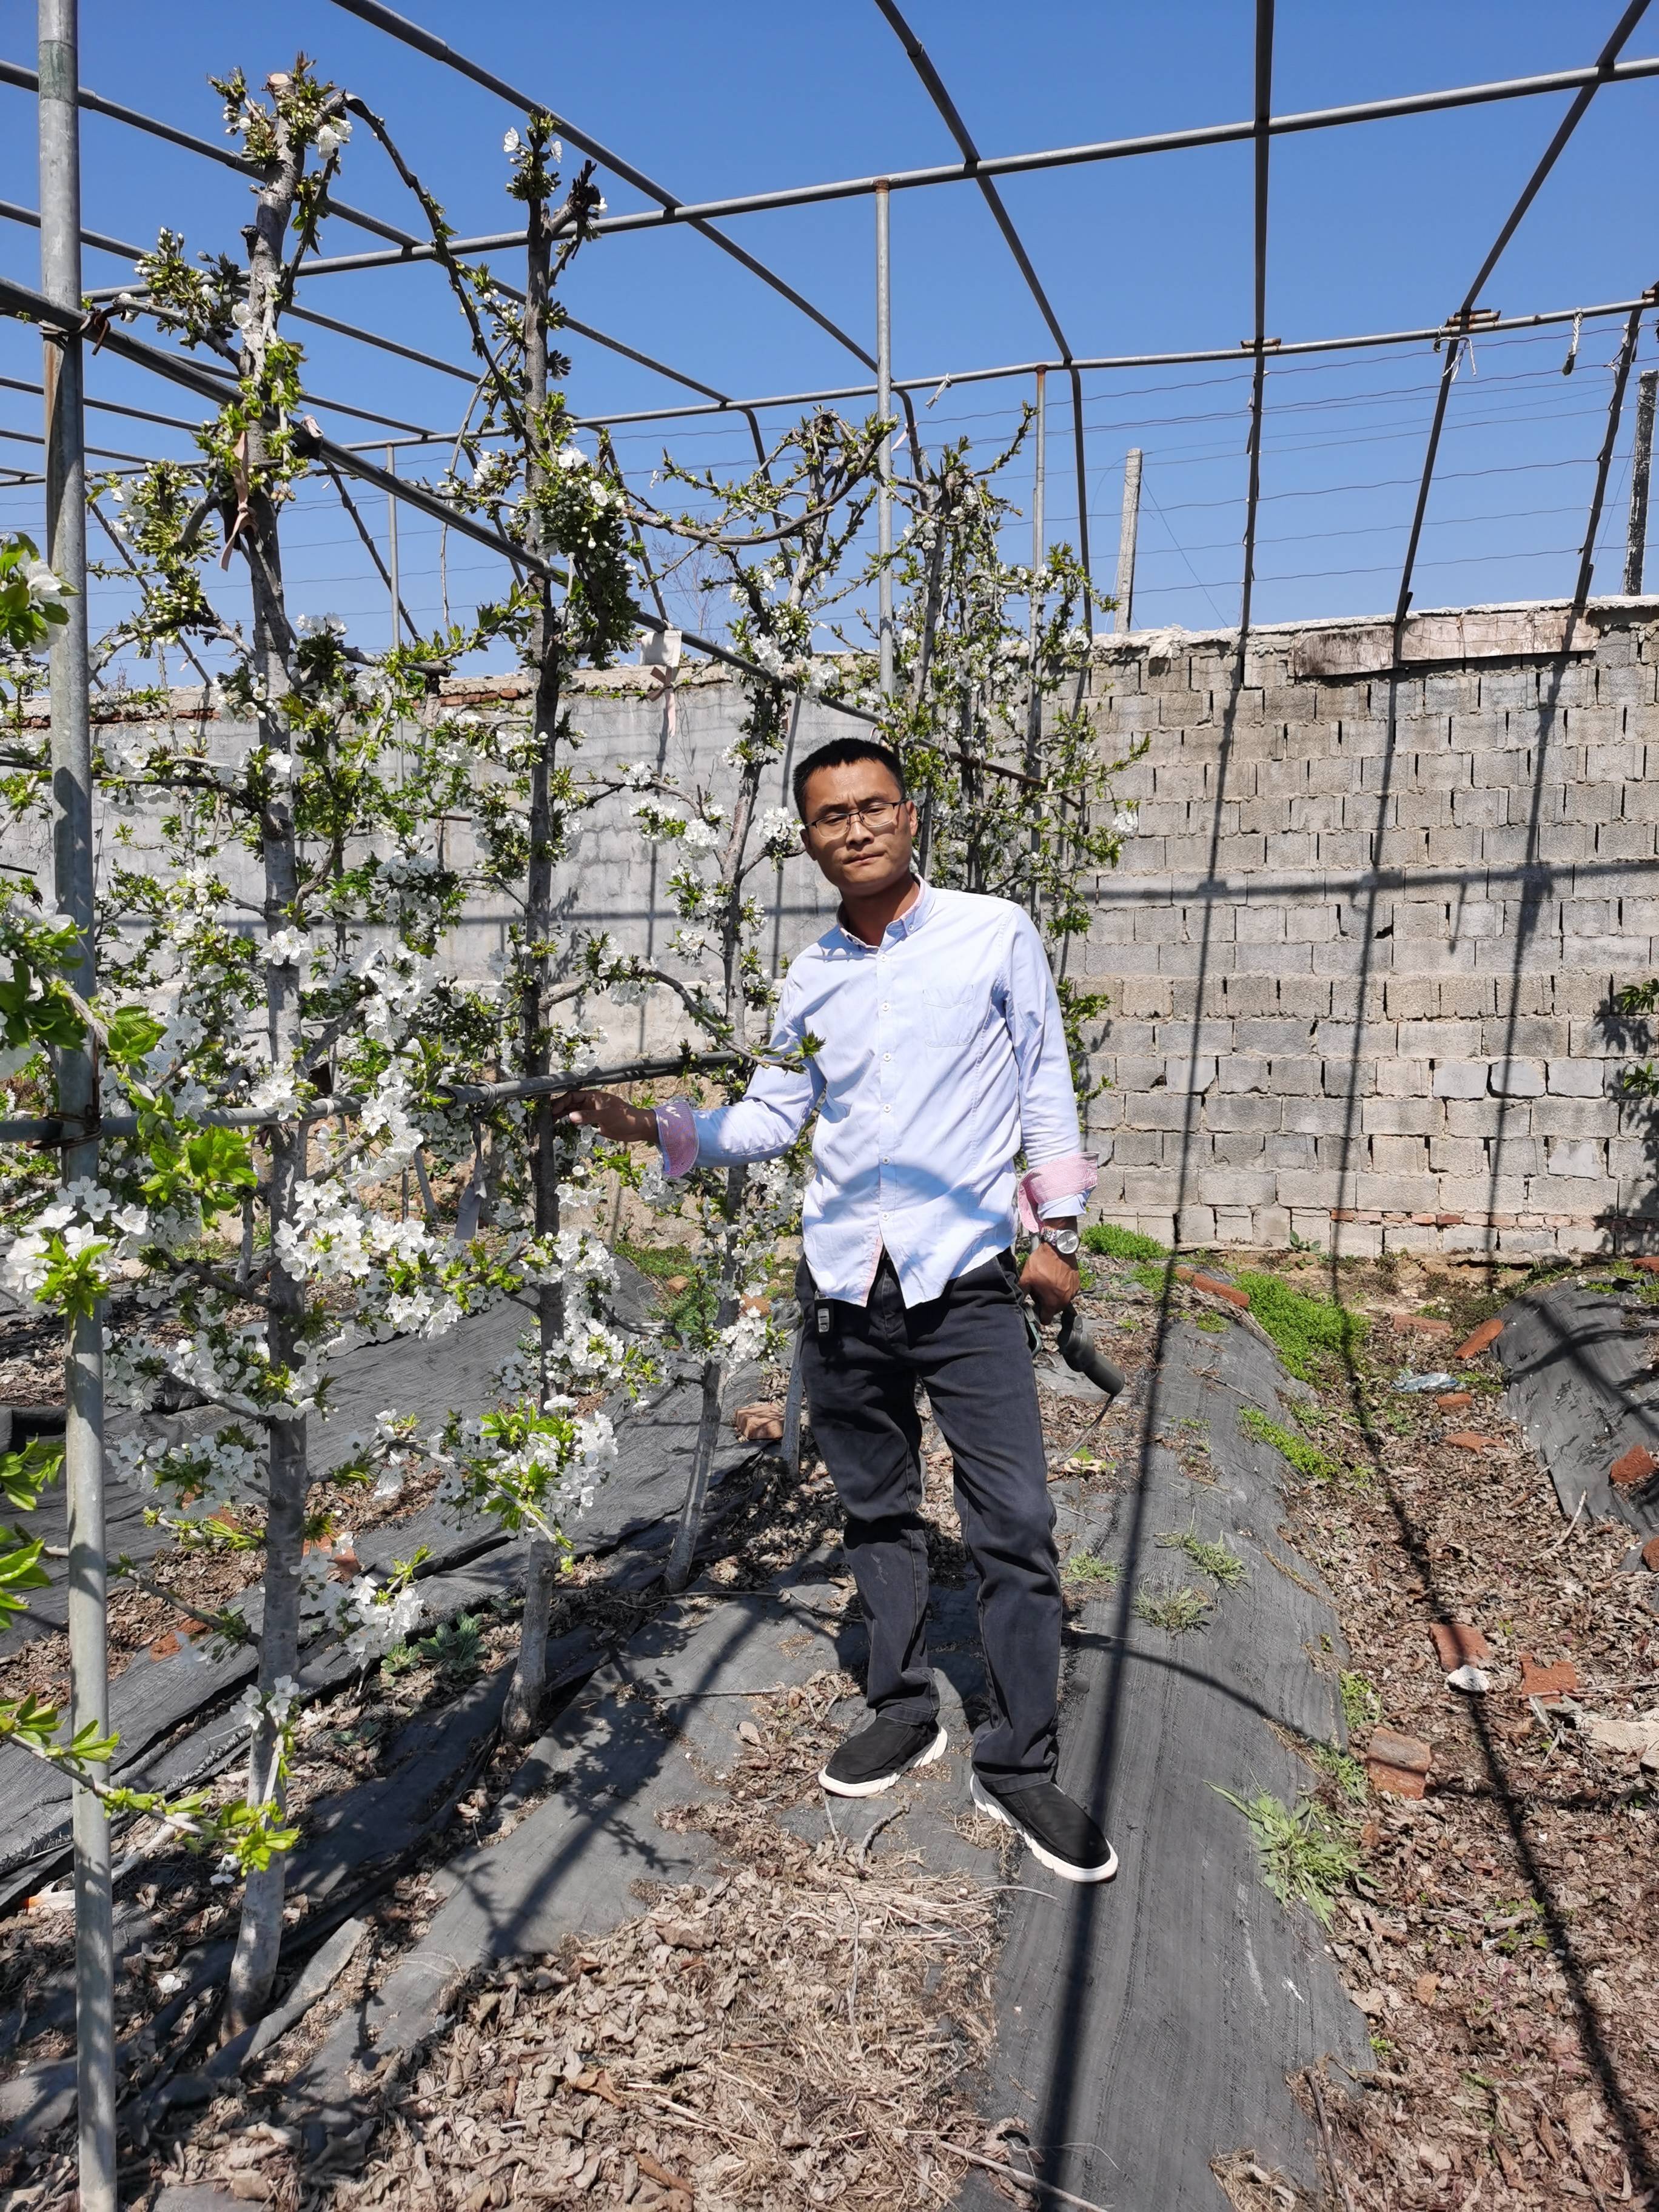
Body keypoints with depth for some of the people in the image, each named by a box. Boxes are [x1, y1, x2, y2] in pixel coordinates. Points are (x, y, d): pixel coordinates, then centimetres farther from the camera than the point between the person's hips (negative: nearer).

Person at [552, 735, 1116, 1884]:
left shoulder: (996, 934, -2)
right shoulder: (811, 979, 8)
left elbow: (1045, 1084, 2)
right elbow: (770, 1116, 12)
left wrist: (1056, 1231, 0)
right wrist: (649, 1126, -1)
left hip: (967, 1279, -3)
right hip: (843, 1283, 4)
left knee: (1015, 1524, -2)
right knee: (876, 1512, 15)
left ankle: (1019, 1765, 15)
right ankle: (905, 1712, 33)